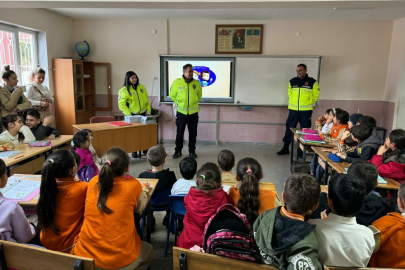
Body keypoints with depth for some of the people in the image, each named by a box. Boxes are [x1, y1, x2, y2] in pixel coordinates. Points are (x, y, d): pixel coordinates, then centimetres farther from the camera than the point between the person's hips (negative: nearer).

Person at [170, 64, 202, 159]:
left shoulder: (196, 83, -1)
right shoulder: (177, 82, -5)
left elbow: (199, 95, 16)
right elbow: (172, 95, 8)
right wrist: (179, 103, 11)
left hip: (193, 113, 1)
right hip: (181, 112, -1)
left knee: (193, 133, 8)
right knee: (179, 133, 7)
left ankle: (192, 151, 21)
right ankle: (178, 151, 20)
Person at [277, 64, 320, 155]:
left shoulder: (312, 82, -2)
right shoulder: (292, 81, 5)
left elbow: (315, 96, 5)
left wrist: (307, 104, 5)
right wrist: (293, 102, 11)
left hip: (306, 111, -2)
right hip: (293, 110, 2)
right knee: (289, 128, 4)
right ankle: (285, 148, 14)